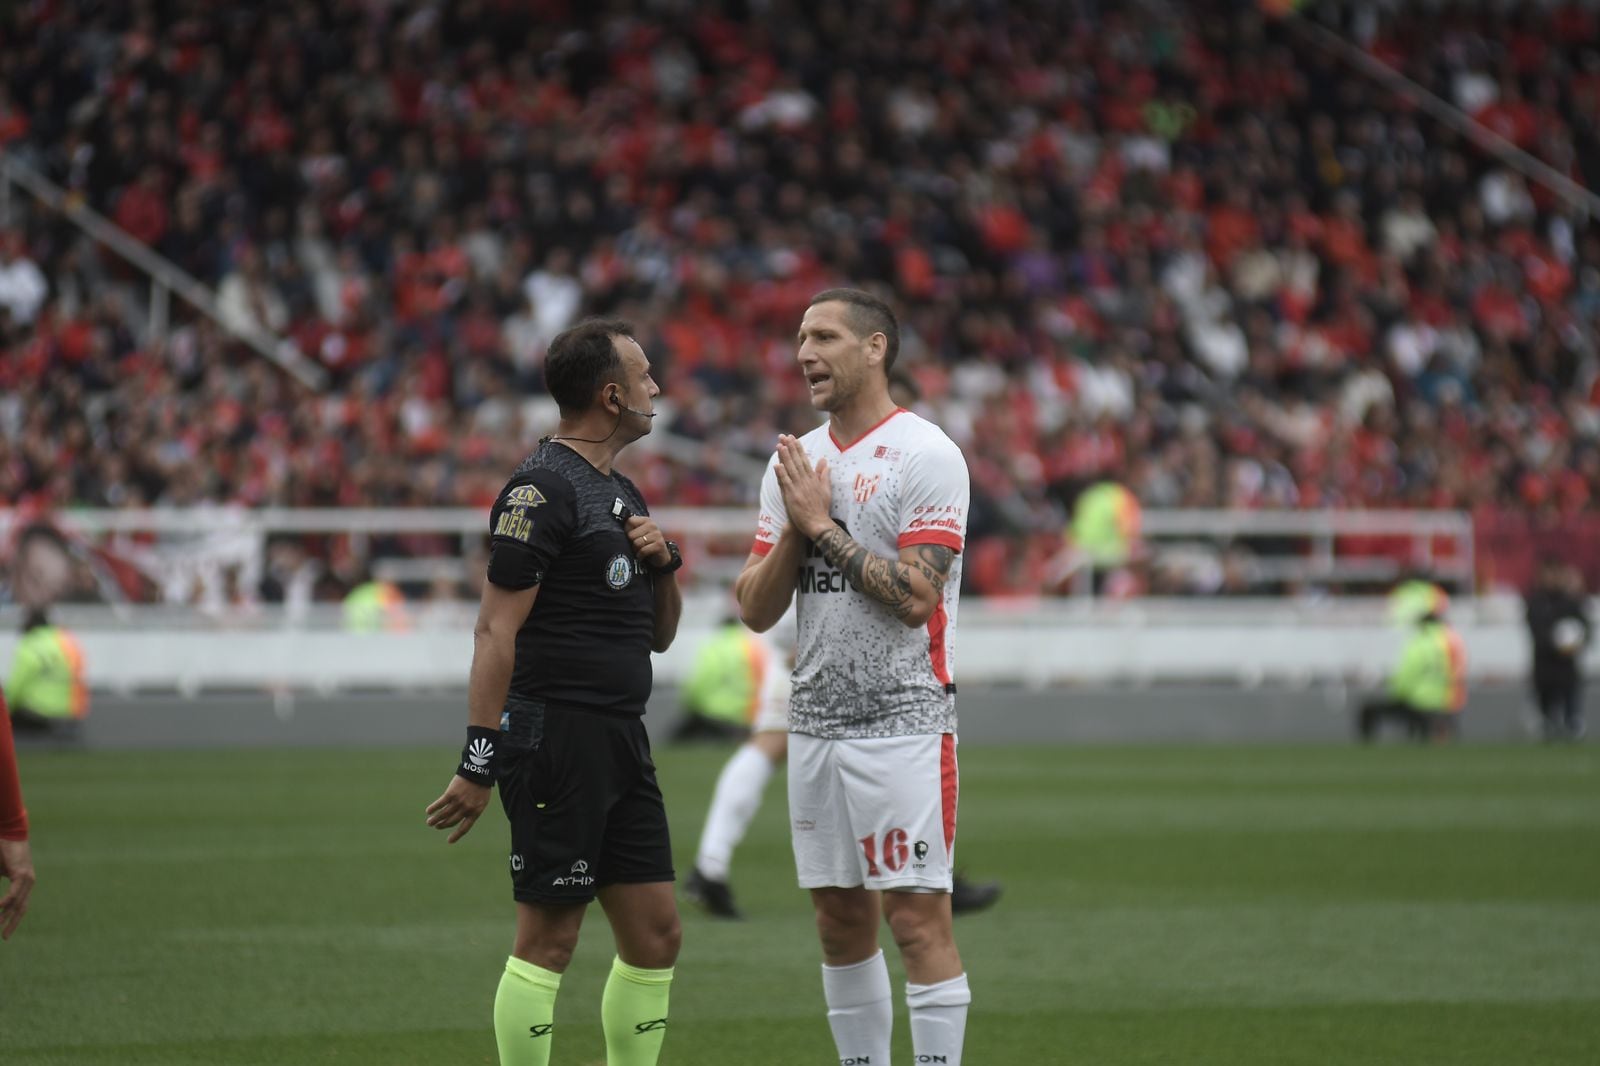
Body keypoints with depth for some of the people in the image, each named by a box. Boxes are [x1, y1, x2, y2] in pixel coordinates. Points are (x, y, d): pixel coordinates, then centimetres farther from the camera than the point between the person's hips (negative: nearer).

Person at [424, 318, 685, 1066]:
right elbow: (496, 631, -16)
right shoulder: (542, 491, -11)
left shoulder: (620, 493, 18)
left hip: (619, 743, 9)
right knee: (549, 938, -5)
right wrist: (478, 765, -20)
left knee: (655, 934, 8)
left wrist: (662, 562, 3)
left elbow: (657, 635, 23)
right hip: (556, 739, -9)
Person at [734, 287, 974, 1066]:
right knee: (839, 916, 9)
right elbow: (755, 610, 9)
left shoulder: (926, 454, -8)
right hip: (814, 718, 7)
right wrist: (794, 529, -7)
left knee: (917, 915, -8)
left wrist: (823, 523, -12)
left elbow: (916, 595, -17)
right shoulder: (793, 462, 12)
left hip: (903, 718, -7)